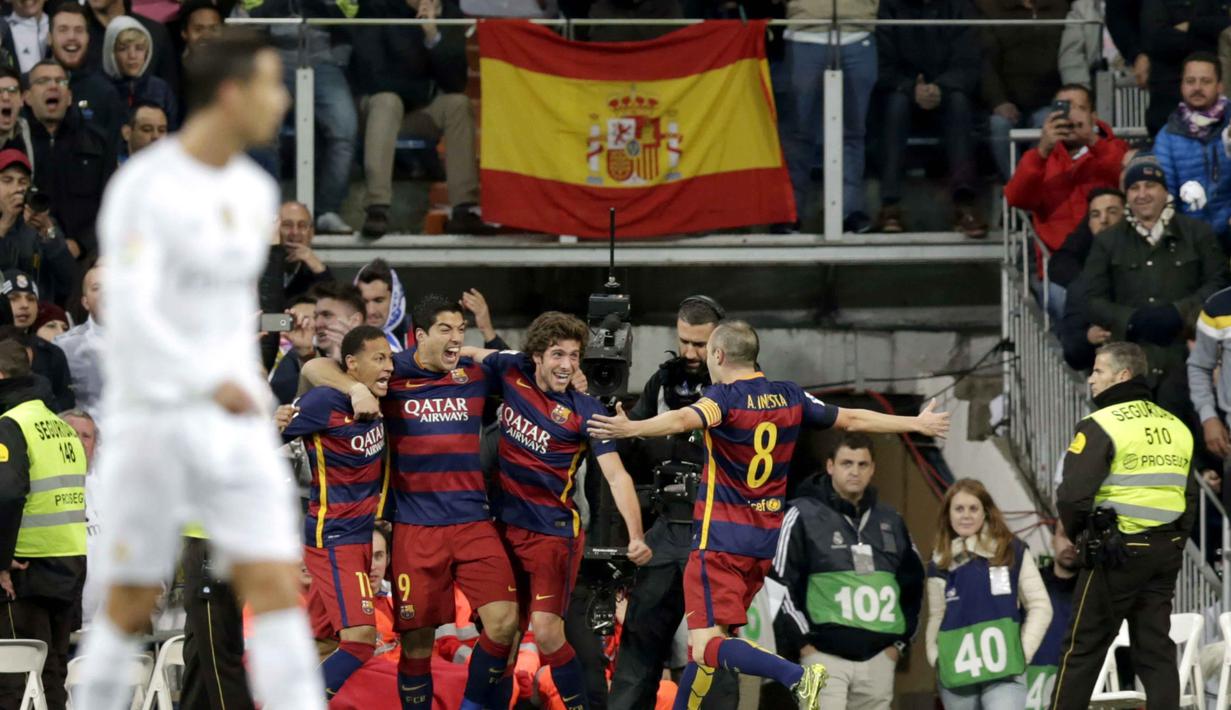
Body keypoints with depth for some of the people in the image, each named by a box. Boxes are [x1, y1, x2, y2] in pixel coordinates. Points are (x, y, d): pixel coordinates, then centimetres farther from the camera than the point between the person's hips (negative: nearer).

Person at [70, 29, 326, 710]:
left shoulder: (255, 192, 10)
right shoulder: (144, 187, -12)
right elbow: (130, 312, -22)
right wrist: (209, 382, -32)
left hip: (237, 423, 5)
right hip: (154, 418, -5)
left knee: (276, 586, -7)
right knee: (133, 603, 3)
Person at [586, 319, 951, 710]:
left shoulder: (725, 398, -13)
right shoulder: (790, 398, 6)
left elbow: (683, 419, -35)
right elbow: (853, 419, 16)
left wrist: (630, 428, -52)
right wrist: (917, 423, 30)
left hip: (722, 540, -7)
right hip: (765, 543, 7)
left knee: (707, 646, -15)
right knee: (708, 638, 20)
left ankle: (799, 677, -34)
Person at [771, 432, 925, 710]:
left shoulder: (890, 522, 14)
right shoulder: (804, 515, -2)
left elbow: (913, 582, 23)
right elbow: (781, 582, -6)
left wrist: (901, 640, 14)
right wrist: (803, 641, -10)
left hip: (878, 658, 5)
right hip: (824, 656, -5)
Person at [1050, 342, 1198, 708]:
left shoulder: (1102, 426, -11)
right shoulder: (1177, 427, 11)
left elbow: (1073, 495, -18)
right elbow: (1190, 497, 15)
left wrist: (1077, 533, 1)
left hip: (1115, 554, -6)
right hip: (1166, 554, 6)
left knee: (1083, 647, 3)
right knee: (1156, 650, 8)